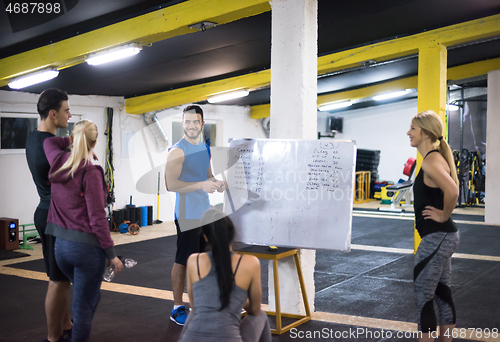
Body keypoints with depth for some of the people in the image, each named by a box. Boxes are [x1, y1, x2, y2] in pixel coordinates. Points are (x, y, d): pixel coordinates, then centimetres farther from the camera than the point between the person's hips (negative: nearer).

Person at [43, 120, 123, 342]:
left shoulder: (58, 163, 2)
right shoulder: (90, 172, -16)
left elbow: (49, 142, 27)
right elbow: (97, 219, -16)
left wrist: (72, 143, 25)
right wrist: (111, 254, -11)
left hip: (61, 245, 7)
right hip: (86, 246, -7)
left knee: (91, 296, 25)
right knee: (83, 309, 2)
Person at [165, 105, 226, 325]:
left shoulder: (204, 148, 12)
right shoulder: (177, 151, -14)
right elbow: (171, 185, -21)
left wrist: (216, 183, 1)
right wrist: (201, 185, -27)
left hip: (205, 212, 8)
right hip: (187, 214, -8)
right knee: (182, 261, 0)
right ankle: (177, 308, 10)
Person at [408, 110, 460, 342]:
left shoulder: (431, 161, -19)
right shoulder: (436, 158, 11)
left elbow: (452, 191, -34)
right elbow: (450, 188, 24)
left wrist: (443, 215, -19)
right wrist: (443, 215, 12)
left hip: (436, 237, -10)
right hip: (444, 236, 10)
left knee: (423, 297, -2)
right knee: (442, 293, 17)